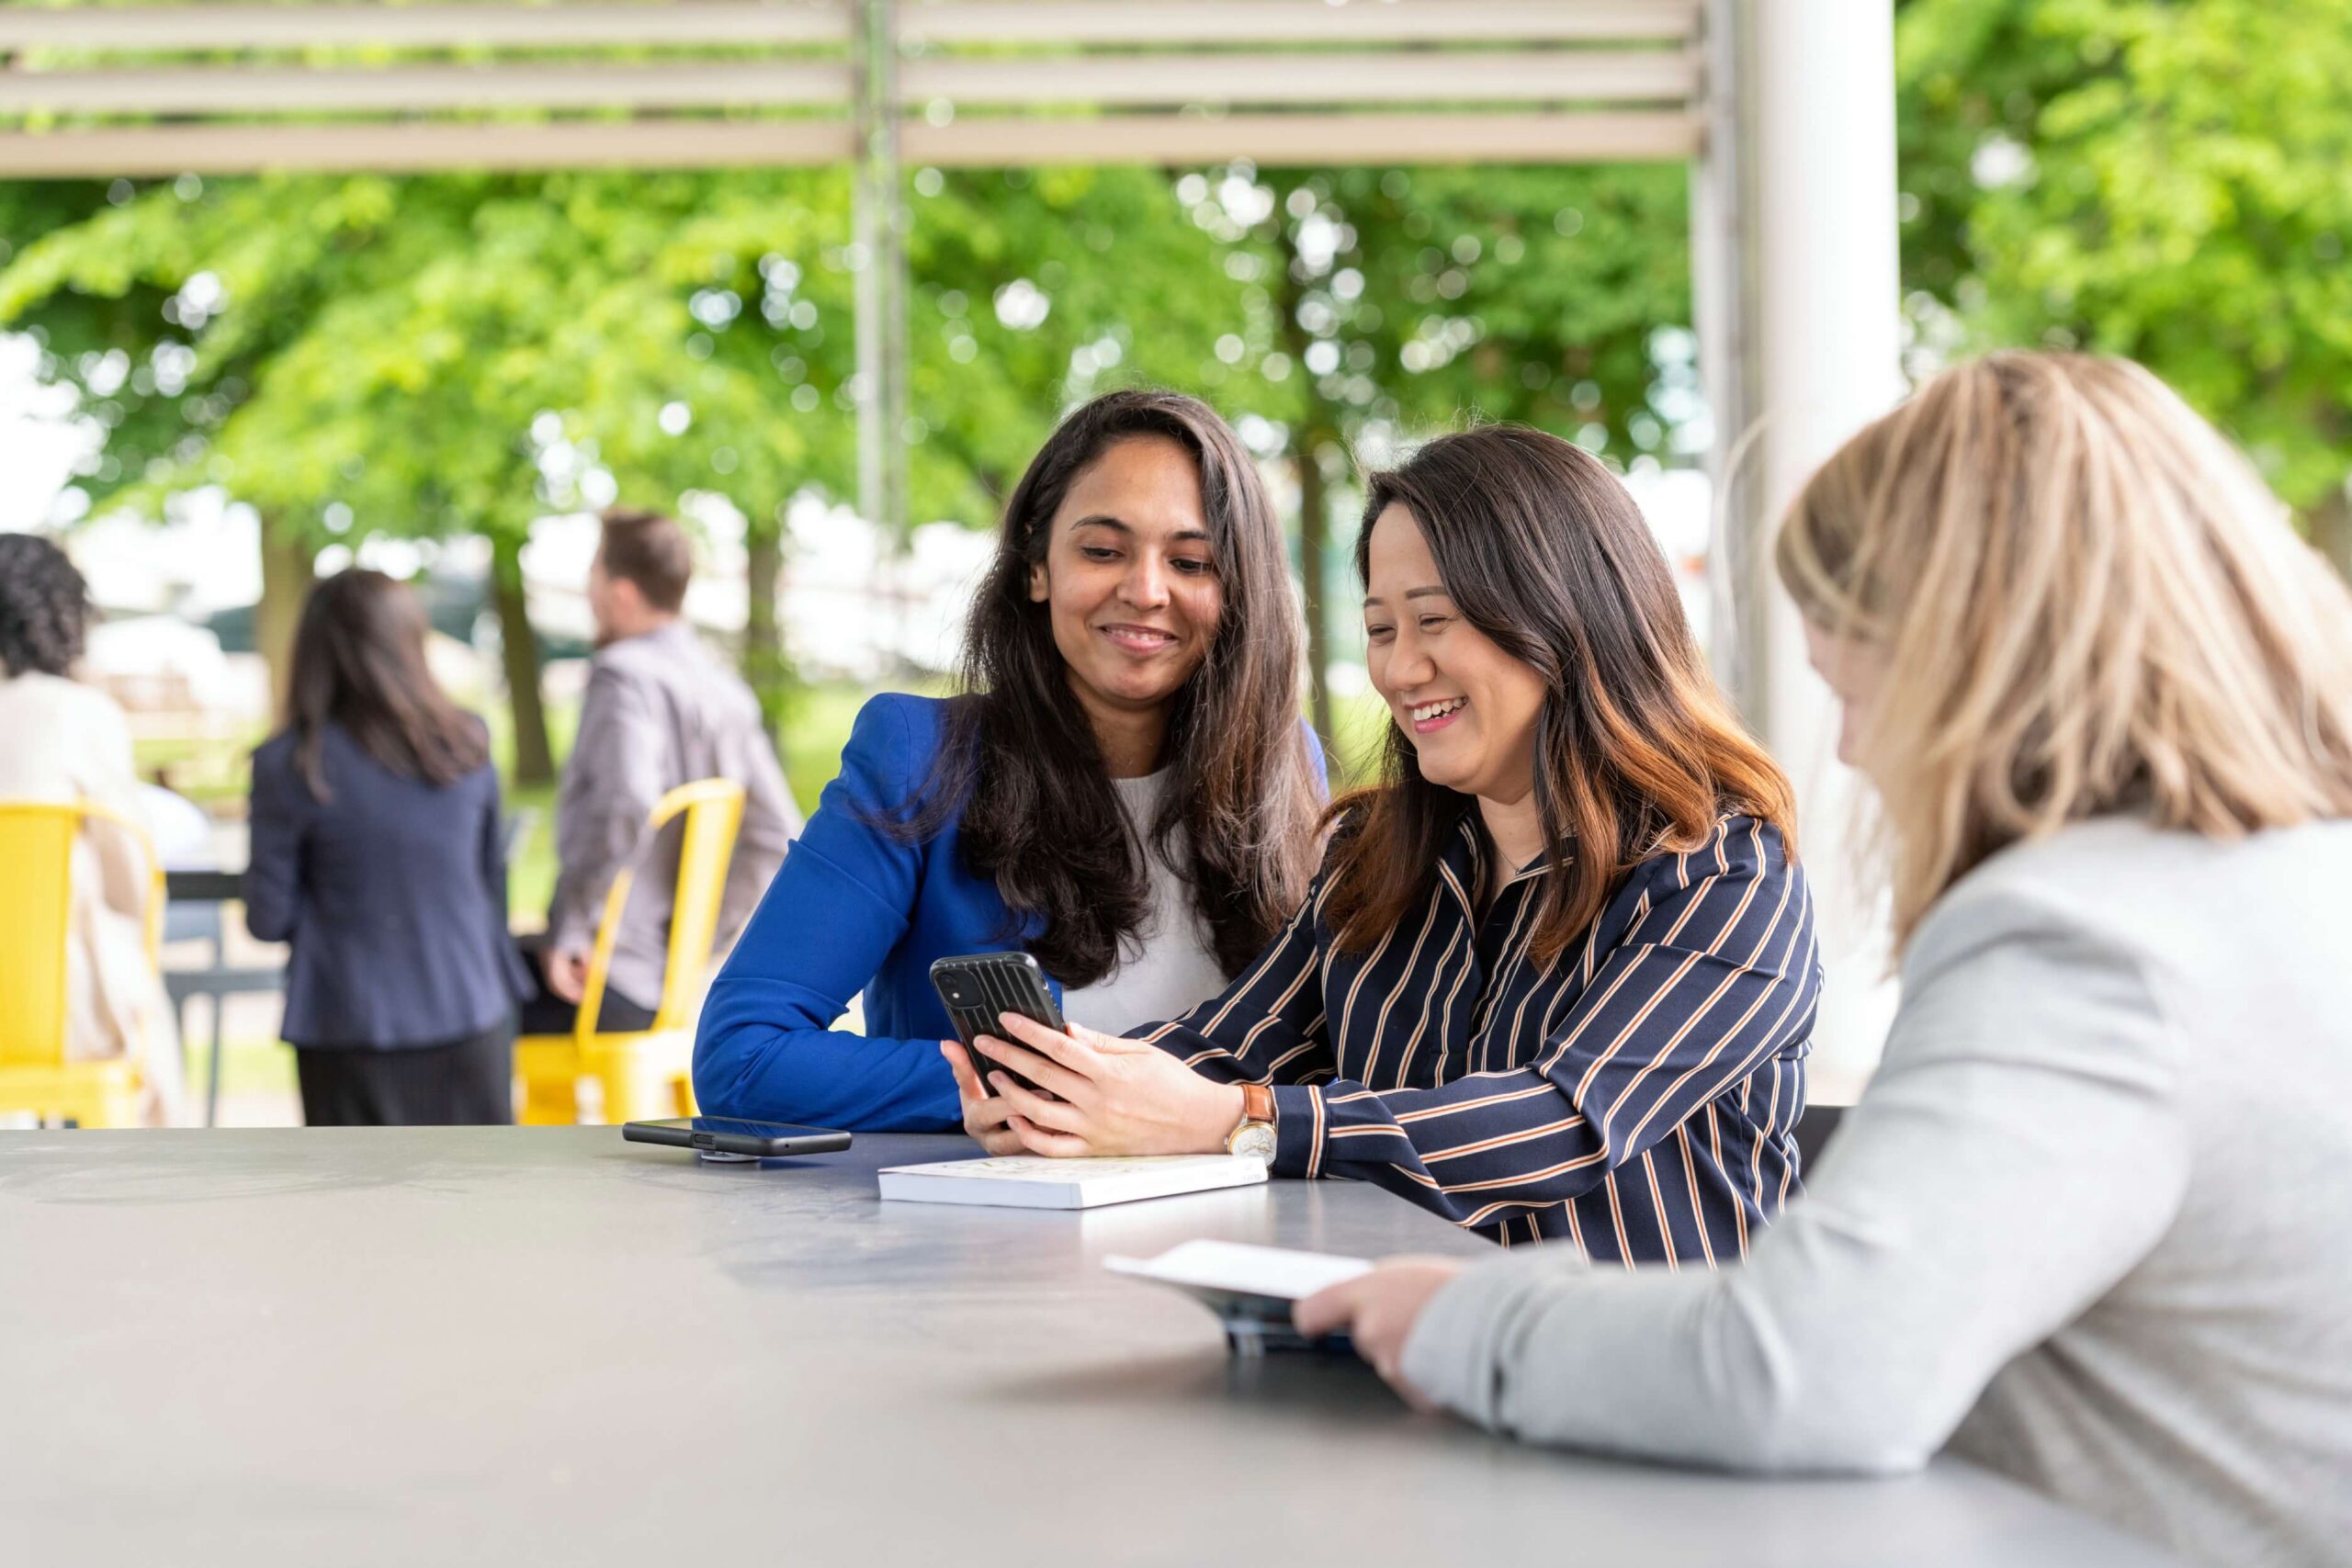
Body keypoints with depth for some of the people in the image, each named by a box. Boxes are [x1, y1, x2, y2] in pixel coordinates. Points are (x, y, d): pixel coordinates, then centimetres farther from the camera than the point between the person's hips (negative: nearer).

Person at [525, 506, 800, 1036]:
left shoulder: (624, 674, -14)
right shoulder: (725, 689, 11)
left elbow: (625, 809, -31)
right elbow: (776, 837, 13)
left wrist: (569, 929, -22)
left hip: (609, 988, -9)